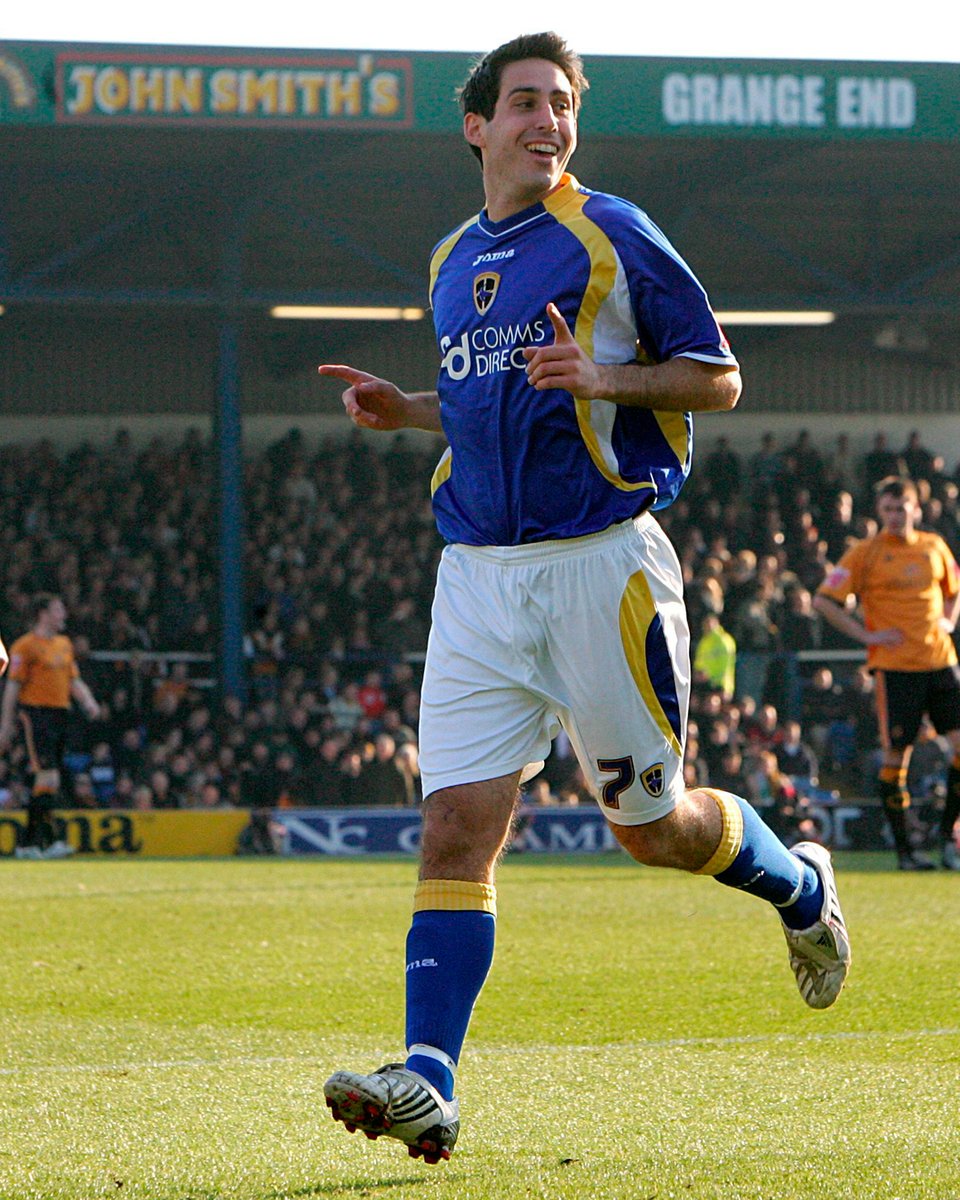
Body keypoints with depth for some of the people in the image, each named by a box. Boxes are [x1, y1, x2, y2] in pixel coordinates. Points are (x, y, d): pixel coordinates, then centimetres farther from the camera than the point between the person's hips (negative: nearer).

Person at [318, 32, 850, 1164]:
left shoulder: (613, 236, -4)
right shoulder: (452, 261, 15)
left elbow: (718, 378, -2)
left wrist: (604, 377, -19)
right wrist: (405, 409, 9)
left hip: (600, 559, -5)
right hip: (478, 573, 5)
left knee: (652, 824, 5)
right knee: (454, 829, -8)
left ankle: (801, 887, 36)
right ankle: (427, 1080, -14)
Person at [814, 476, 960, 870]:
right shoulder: (866, 553, -1)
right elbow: (824, 601, -2)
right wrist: (866, 635, -7)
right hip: (894, 667, -4)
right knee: (896, 754, -5)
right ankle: (904, 849, 4)